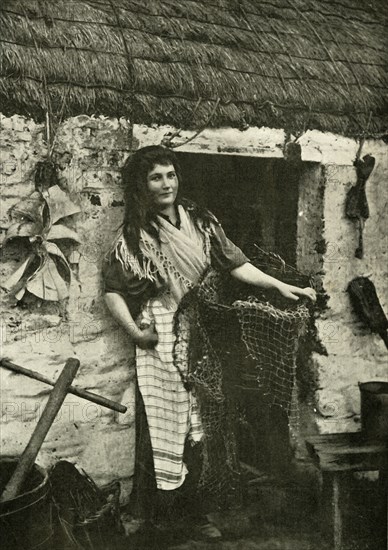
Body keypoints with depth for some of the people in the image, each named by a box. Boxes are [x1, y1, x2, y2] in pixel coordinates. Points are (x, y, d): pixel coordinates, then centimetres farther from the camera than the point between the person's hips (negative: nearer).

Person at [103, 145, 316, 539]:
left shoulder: (200, 222, 8)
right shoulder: (134, 235, -1)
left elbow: (235, 264, 9)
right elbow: (112, 289, -1)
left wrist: (281, 287, 2)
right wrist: (134, 331, -12)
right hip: (162, 340, -3)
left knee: (200, 425, 5)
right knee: (164, 424, 0)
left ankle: (198, 510, 20)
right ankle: (159, 517, 16)